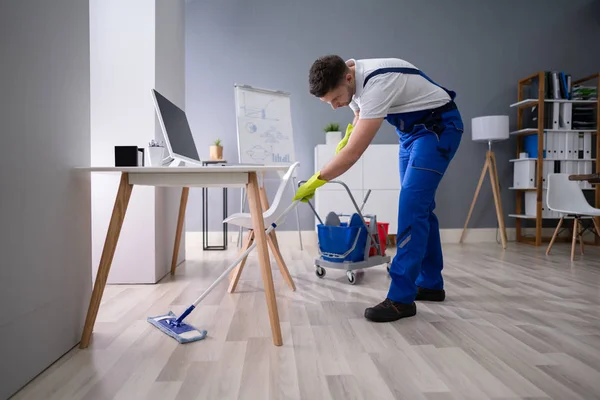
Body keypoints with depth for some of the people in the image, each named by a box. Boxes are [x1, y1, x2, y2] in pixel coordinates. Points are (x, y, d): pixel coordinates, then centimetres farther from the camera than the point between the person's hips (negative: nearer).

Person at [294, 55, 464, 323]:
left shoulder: (376, 84, -35)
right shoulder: (350, 80, -5)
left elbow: (353, 152, -35)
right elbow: (360, 115, 17)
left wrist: (316, 181, -26)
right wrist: (347, 137, -2)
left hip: (439, 127, -9)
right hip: (411, 130, 9)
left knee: (412, 205, -19)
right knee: (418, 205, 9)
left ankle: (401, 298, -14)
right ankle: (430, 284, 20)